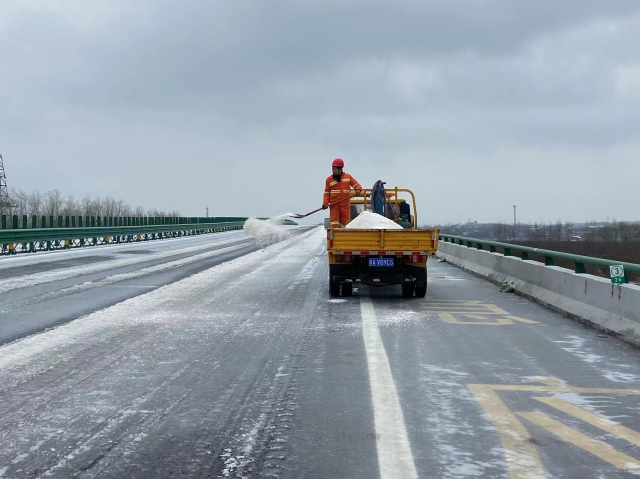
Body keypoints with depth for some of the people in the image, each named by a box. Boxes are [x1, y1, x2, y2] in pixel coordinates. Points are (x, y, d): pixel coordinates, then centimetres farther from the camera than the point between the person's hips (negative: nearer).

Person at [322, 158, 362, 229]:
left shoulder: (348, 177, 5)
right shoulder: (329, 179, 3)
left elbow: (356, 185, 7)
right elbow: (327, 193, 5)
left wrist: (358, 190, -17)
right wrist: (325, 203, -8)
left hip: (345, 205, 1)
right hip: (334, 205, -1)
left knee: (343, 223, 6)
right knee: (334, 223, -14)